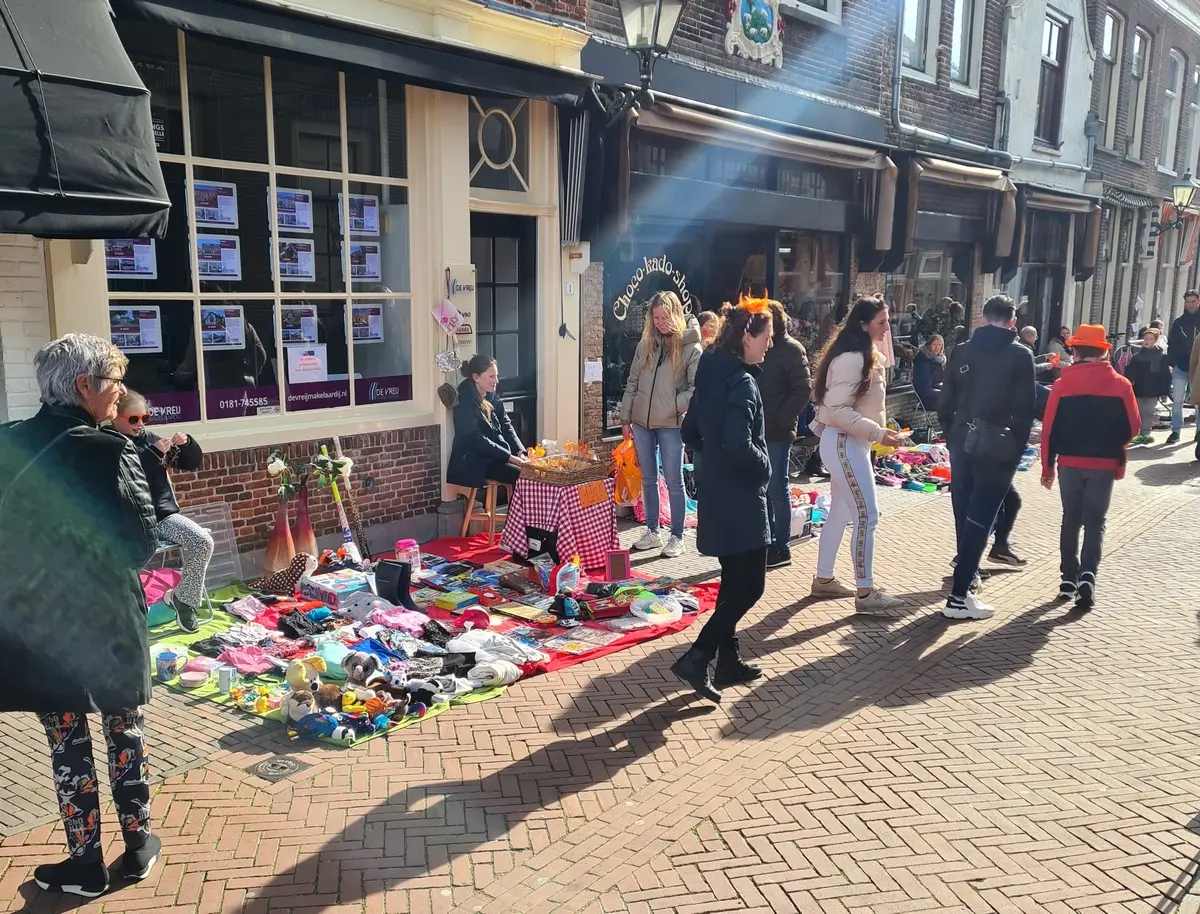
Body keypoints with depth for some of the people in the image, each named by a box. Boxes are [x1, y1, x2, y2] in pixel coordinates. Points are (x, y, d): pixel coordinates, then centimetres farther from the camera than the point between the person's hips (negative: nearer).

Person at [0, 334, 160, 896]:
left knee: (66, 742, 12)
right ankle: (139, 846, 27)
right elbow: (141, 544, -15)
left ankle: (87, 863, 24)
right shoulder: (109, 451, -16)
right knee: (124, 731, 14)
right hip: (108, 622, -2)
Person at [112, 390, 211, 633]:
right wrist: (154, 453, -23)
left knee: (203, 541, -16)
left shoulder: (150, 438, 12)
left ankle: (183, 598, 4)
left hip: (164, 513, 5)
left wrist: (187, 444, -5)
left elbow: (194, 464, 15)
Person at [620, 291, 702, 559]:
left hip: (671, 425, -5)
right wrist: (625, 418, 9)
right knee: (648, 479, 13)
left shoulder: (691, 348, -7)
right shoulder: (645, 344, 7)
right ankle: (652, 532, 25)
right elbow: (632, 383, 11)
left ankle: (676, 537, 14)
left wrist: (674, 405, -18)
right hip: (641, 422, 5)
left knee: (674, 482, 4)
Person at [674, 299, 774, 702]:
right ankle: (696, 660, -4)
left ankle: (728, 660, 27)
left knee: (734, 581, 18)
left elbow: (691, 432, 16)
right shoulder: (741, 382, -19)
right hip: (740, 500, -9)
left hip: (716, 494, 9)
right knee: (749, 585, -1)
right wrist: (764, 463, -9)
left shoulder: (711, 374, 9)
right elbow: (740, 447, -27)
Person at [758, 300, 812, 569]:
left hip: (777, 431, -7)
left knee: (777, 488, -1)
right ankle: (767, 540, 22)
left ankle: (781, 547, 7)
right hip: (758, 429, 7)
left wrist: (781, 418, -17)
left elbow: (803, 389, -13)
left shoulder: (791, 349, -7)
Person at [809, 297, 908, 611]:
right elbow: (837, 409, -25)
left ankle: (823, 579, 25)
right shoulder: (851, 358, -20)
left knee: (841, 512, 15)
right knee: (866, 515, -7)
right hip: (844, 443, -11)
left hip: (853, 442, 11)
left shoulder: (865, 355, 13)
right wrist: (877, 433, -25)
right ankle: (865, 592, -1)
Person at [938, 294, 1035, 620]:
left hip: (963, 443, 4)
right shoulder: (1020, 355, -4)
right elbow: (1024, 409, -8)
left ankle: (967, 570, 36)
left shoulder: (962, 351, 5)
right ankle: (959, 596, -6)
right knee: (979, 519, -4)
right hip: (998, 447, -4)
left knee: (964, 513, 18)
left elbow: (945, 404, 5)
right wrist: (1018, 450, 2)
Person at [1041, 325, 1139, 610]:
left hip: (1069, 462, 0)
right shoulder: (1120, 385, -3)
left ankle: (1069, 578, 16)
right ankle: (1087, 576, -10)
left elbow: (1049, 428, -5)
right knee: (1095, 523, 6)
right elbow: (1131, 427, -1)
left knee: (1071, 519, 14)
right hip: (1104, 464, 0)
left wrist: (1047, 467, 4)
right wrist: (1115, 453, 17)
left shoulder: (1063, 384, -5)